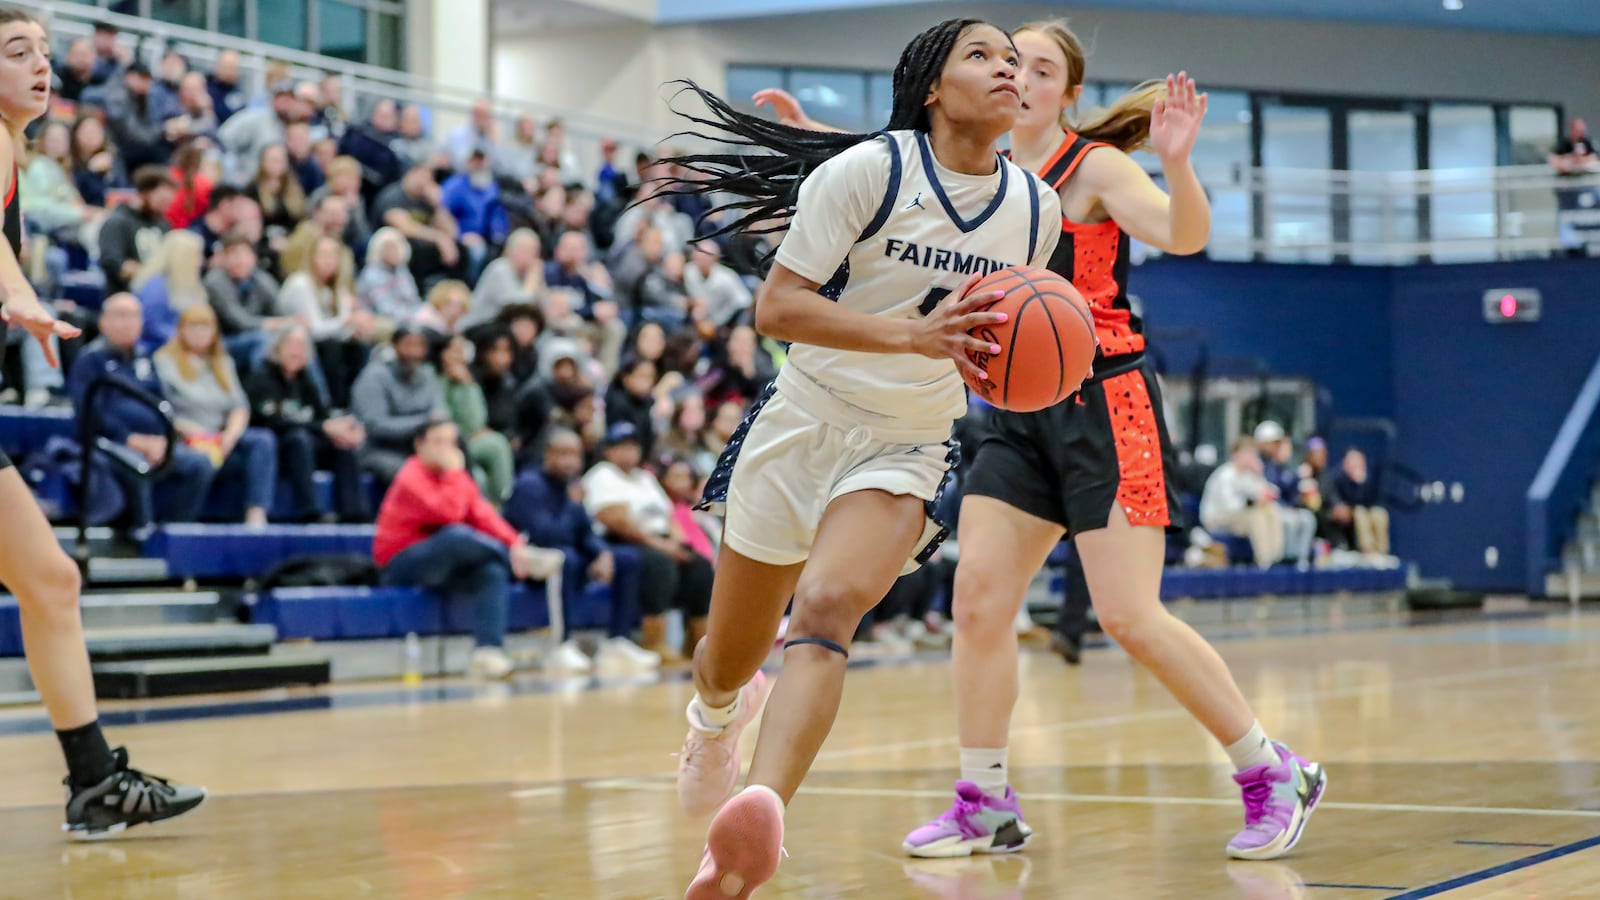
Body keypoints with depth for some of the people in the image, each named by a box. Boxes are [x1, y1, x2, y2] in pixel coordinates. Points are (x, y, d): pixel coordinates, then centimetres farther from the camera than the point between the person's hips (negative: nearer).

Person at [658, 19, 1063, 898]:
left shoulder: (1036, 209, 2)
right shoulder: (869, 170, -12)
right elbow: (776, 306, -17)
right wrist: (914, 336, -30)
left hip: (907, 449, 1)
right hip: (805, 420, -1)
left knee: (827, 606, -29)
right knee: (734, 653, 13)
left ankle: (758, 818, -46)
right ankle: (718, 713, 51)